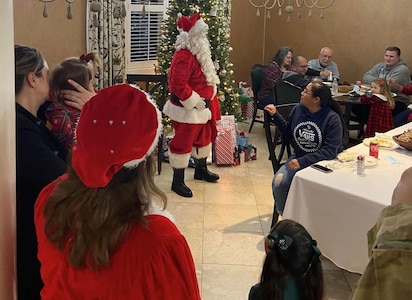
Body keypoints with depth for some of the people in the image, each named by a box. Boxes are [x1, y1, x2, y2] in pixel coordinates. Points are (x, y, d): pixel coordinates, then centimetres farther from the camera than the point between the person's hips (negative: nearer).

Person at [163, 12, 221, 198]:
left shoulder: (198, 54, 9)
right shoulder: (184, 56, -24)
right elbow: (178, 85, -30)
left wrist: (207, 101, 13)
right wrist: (194, 101, -23)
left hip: (201, 107, 10)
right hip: (187, 109, -10)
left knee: (203, 138, 23)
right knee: (183, 143, -1)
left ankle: (201, 170, 42)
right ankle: (178, 182, 9)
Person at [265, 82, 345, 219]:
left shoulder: (332, 119, -16)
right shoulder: (297, 110, 0)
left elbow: (330, 151, -20)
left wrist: (302, 161, -27)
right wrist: (275, 116, 7)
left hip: (322, 162, -4)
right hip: (298, 157, 5)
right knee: (278, 182, -21)